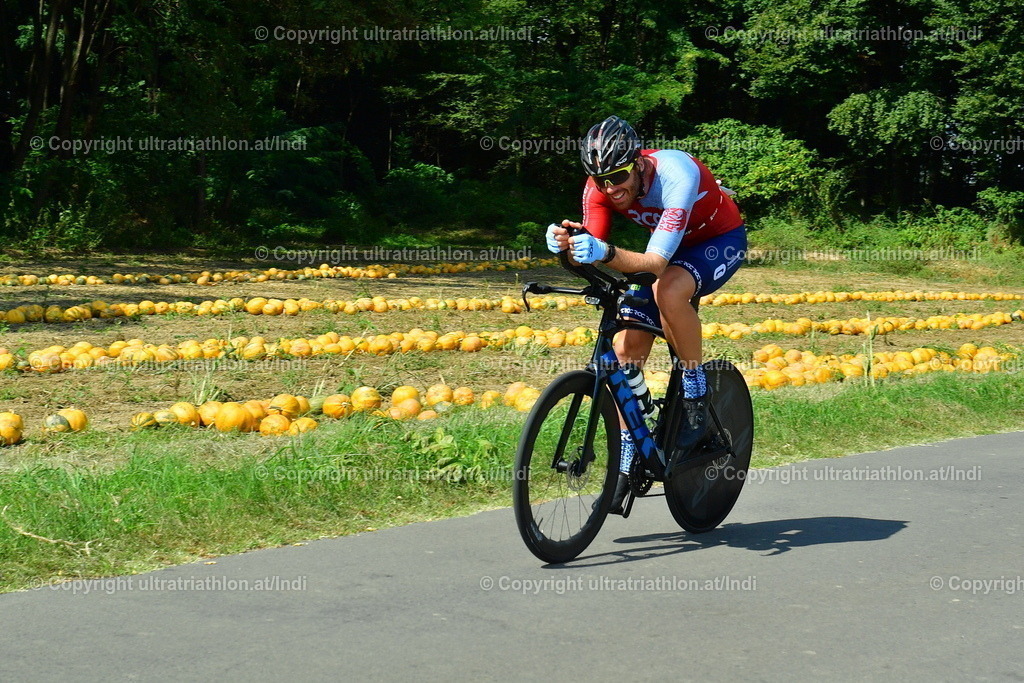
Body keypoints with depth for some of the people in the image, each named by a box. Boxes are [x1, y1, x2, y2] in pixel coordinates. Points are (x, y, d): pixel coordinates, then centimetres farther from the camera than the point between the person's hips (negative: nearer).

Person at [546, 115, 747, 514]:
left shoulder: (677, 177, -36)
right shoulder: (599, 188, -19)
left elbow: (655, 263, -42)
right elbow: (592, 252, -22)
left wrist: (606, 254, -59)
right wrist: (567, 245, -44)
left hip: (720, 240, -6)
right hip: (671, 246, 6)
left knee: (668, 291, -38)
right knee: (625, 350, -9)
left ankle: (696, 393, -16)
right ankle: (628, 462, 3)